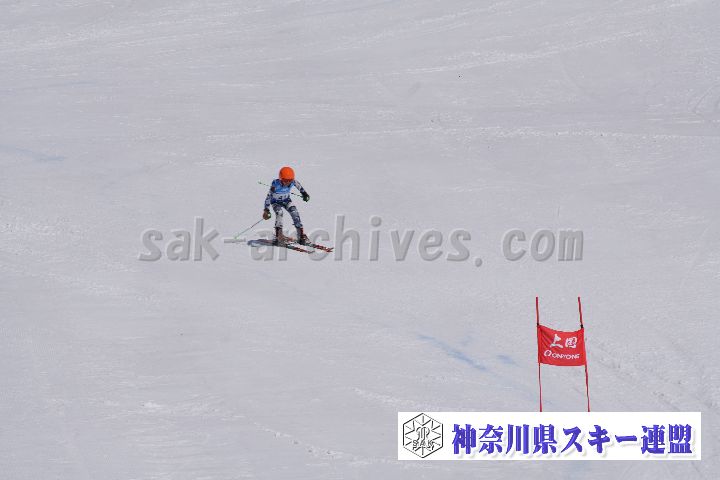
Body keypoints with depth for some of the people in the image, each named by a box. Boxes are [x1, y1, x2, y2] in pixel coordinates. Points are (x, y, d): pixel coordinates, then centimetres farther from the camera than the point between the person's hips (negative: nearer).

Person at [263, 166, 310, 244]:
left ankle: (301, 235, -9)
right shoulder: (275, 184, -34)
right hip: (276, 202, -3)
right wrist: (266, 210, -28)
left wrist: (303, 193, 13)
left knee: (295, 214, -15)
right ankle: (278, 236, -30)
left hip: (286, 200, 3)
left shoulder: (292, 182, -25)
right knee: (279, 213, -30)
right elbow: (269, 196, -27)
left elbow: (298, 184, 0)